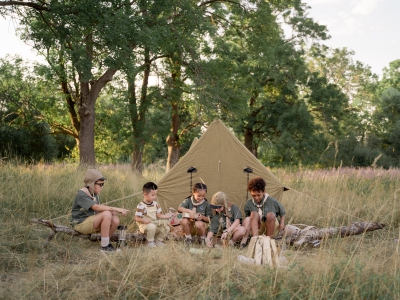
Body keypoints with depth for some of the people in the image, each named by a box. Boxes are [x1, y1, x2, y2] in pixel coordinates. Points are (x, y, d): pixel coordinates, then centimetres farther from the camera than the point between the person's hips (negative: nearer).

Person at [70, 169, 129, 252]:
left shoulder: (95, 194, 13)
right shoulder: (82, 194, -16)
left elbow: (100, 209, 6)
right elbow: (96, 207, -29)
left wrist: (112, 211, -15)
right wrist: (116, 209, -31)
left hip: (91, 222, 8)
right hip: (81, 223, -8)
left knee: (115, 219, -14)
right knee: (106, 214, -29)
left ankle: (106, 242, 6)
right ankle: (104, 246, -21)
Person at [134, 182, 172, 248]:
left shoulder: (155, 204, 7)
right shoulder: (141, 206, -17)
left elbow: (158, 215, 11)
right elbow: (136, 218, -16)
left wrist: (165, 216, -5)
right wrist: (144, 220, -33)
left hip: (155, 223, 7)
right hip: (145, 225, -7)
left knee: (166, 228, -8)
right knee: (152, 227, -38)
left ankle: (158, 240, 14)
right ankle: (150, 242, -15)